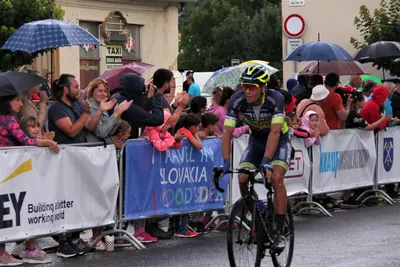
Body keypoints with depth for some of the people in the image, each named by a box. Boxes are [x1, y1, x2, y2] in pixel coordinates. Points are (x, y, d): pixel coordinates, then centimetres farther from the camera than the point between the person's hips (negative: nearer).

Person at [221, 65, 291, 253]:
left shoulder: (275, 98, -32)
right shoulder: (237, 100, -23)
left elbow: (275, 132, -39)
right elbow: (228, 131, -25)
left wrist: (266, 161, -49)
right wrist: (226, 162, -35)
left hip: (279, 140, -4)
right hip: (256, 140, 4)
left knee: (276, 178, -26)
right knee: (242, 178, -16)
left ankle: (279, 233, -20)